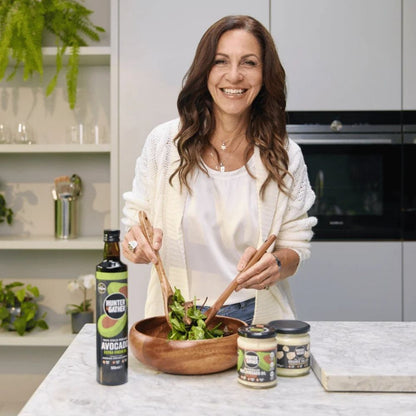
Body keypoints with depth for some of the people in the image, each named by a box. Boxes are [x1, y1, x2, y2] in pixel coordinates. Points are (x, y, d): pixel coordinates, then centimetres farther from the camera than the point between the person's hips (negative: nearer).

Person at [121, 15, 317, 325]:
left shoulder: (286, 156, -2)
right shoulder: (163, 142, -2)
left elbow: (296, 248, 4)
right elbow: (137, 219, 6)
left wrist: (275, 264, -18)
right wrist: (137, 241, -17)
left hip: (255, 317, 1)